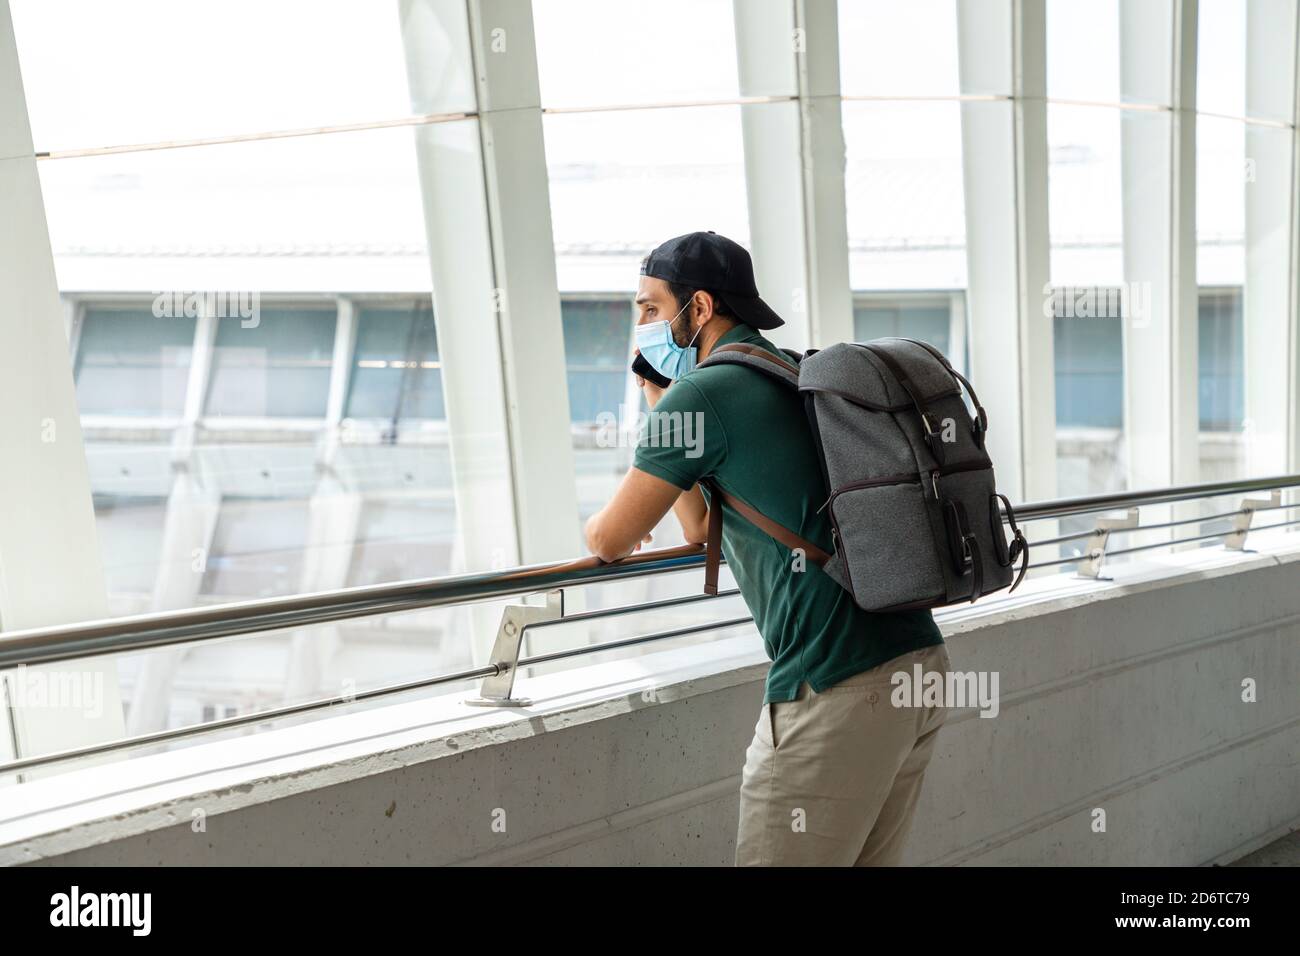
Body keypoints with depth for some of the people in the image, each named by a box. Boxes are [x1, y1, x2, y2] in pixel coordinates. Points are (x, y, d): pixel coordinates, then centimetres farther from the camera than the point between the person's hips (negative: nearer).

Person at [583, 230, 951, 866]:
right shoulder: (797, 377, 18)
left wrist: (601, 530, 22)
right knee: (868, 861, 20)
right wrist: (656, 396, 20)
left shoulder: (704, 395, -10)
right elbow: (700, 528, 20)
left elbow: (610, 540, -3)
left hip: (838, 690, -9)